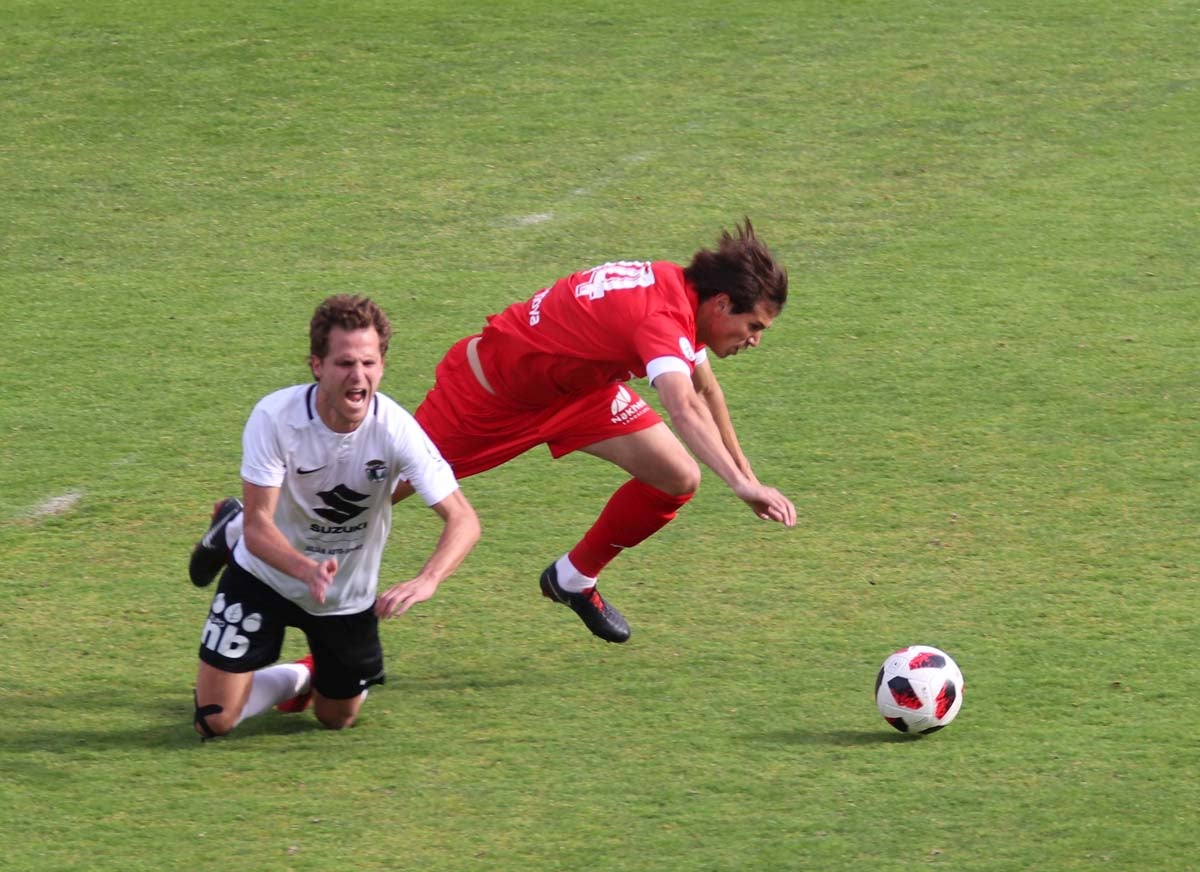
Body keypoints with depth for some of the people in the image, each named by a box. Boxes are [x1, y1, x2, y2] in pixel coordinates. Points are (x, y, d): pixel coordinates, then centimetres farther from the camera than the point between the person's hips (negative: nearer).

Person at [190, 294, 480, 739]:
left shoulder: (396, 429, -28)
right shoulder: (275, 416, -30)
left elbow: (463, 519, -29)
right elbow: (258, 525, -30)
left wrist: (426, 581, -49)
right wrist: (307, 569, -51)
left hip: (349, 597, 1)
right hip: (265, 576, -1)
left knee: (337, 719, 15)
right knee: (214, 722, -5)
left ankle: (322, 675, 52)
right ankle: (296, 681, 27)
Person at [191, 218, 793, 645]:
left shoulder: (682, 294, -8)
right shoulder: (661, 319, -36)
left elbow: (704, 389, 10)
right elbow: (684, 410, -52)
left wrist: (744, 474, 13)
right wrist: (743, 485, -60)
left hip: (572, 386, 9)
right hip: (490, 386, -9)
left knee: (676, 479, -4)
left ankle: (575, 579, 17)